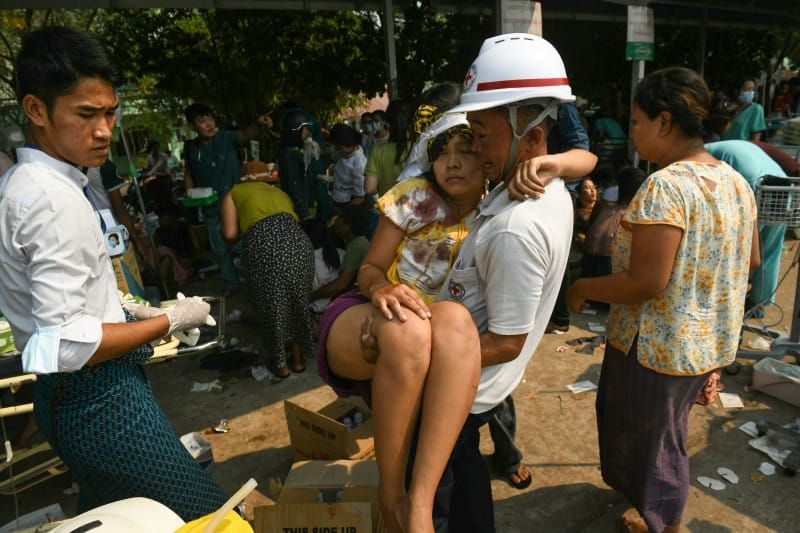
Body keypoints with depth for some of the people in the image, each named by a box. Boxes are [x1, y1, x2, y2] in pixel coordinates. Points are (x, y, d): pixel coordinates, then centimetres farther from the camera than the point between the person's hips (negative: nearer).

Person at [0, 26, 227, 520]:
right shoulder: (56, 200, -21)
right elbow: (65, 345, -25)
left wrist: (123, 309, 12)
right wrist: (169, 321, -14)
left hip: (64, 396, 10)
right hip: (102, 399, -10)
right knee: (209, 516, -3)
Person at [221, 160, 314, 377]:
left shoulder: (235, 193, 23)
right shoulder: (280, 192, 35)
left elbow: (230, 234, 14)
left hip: (264, 246, -3)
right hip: (298, 242, 4)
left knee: (271, 306, 15)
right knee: (298, 302, 22)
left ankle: (280, 364, 31)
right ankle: (298, 358, 36)